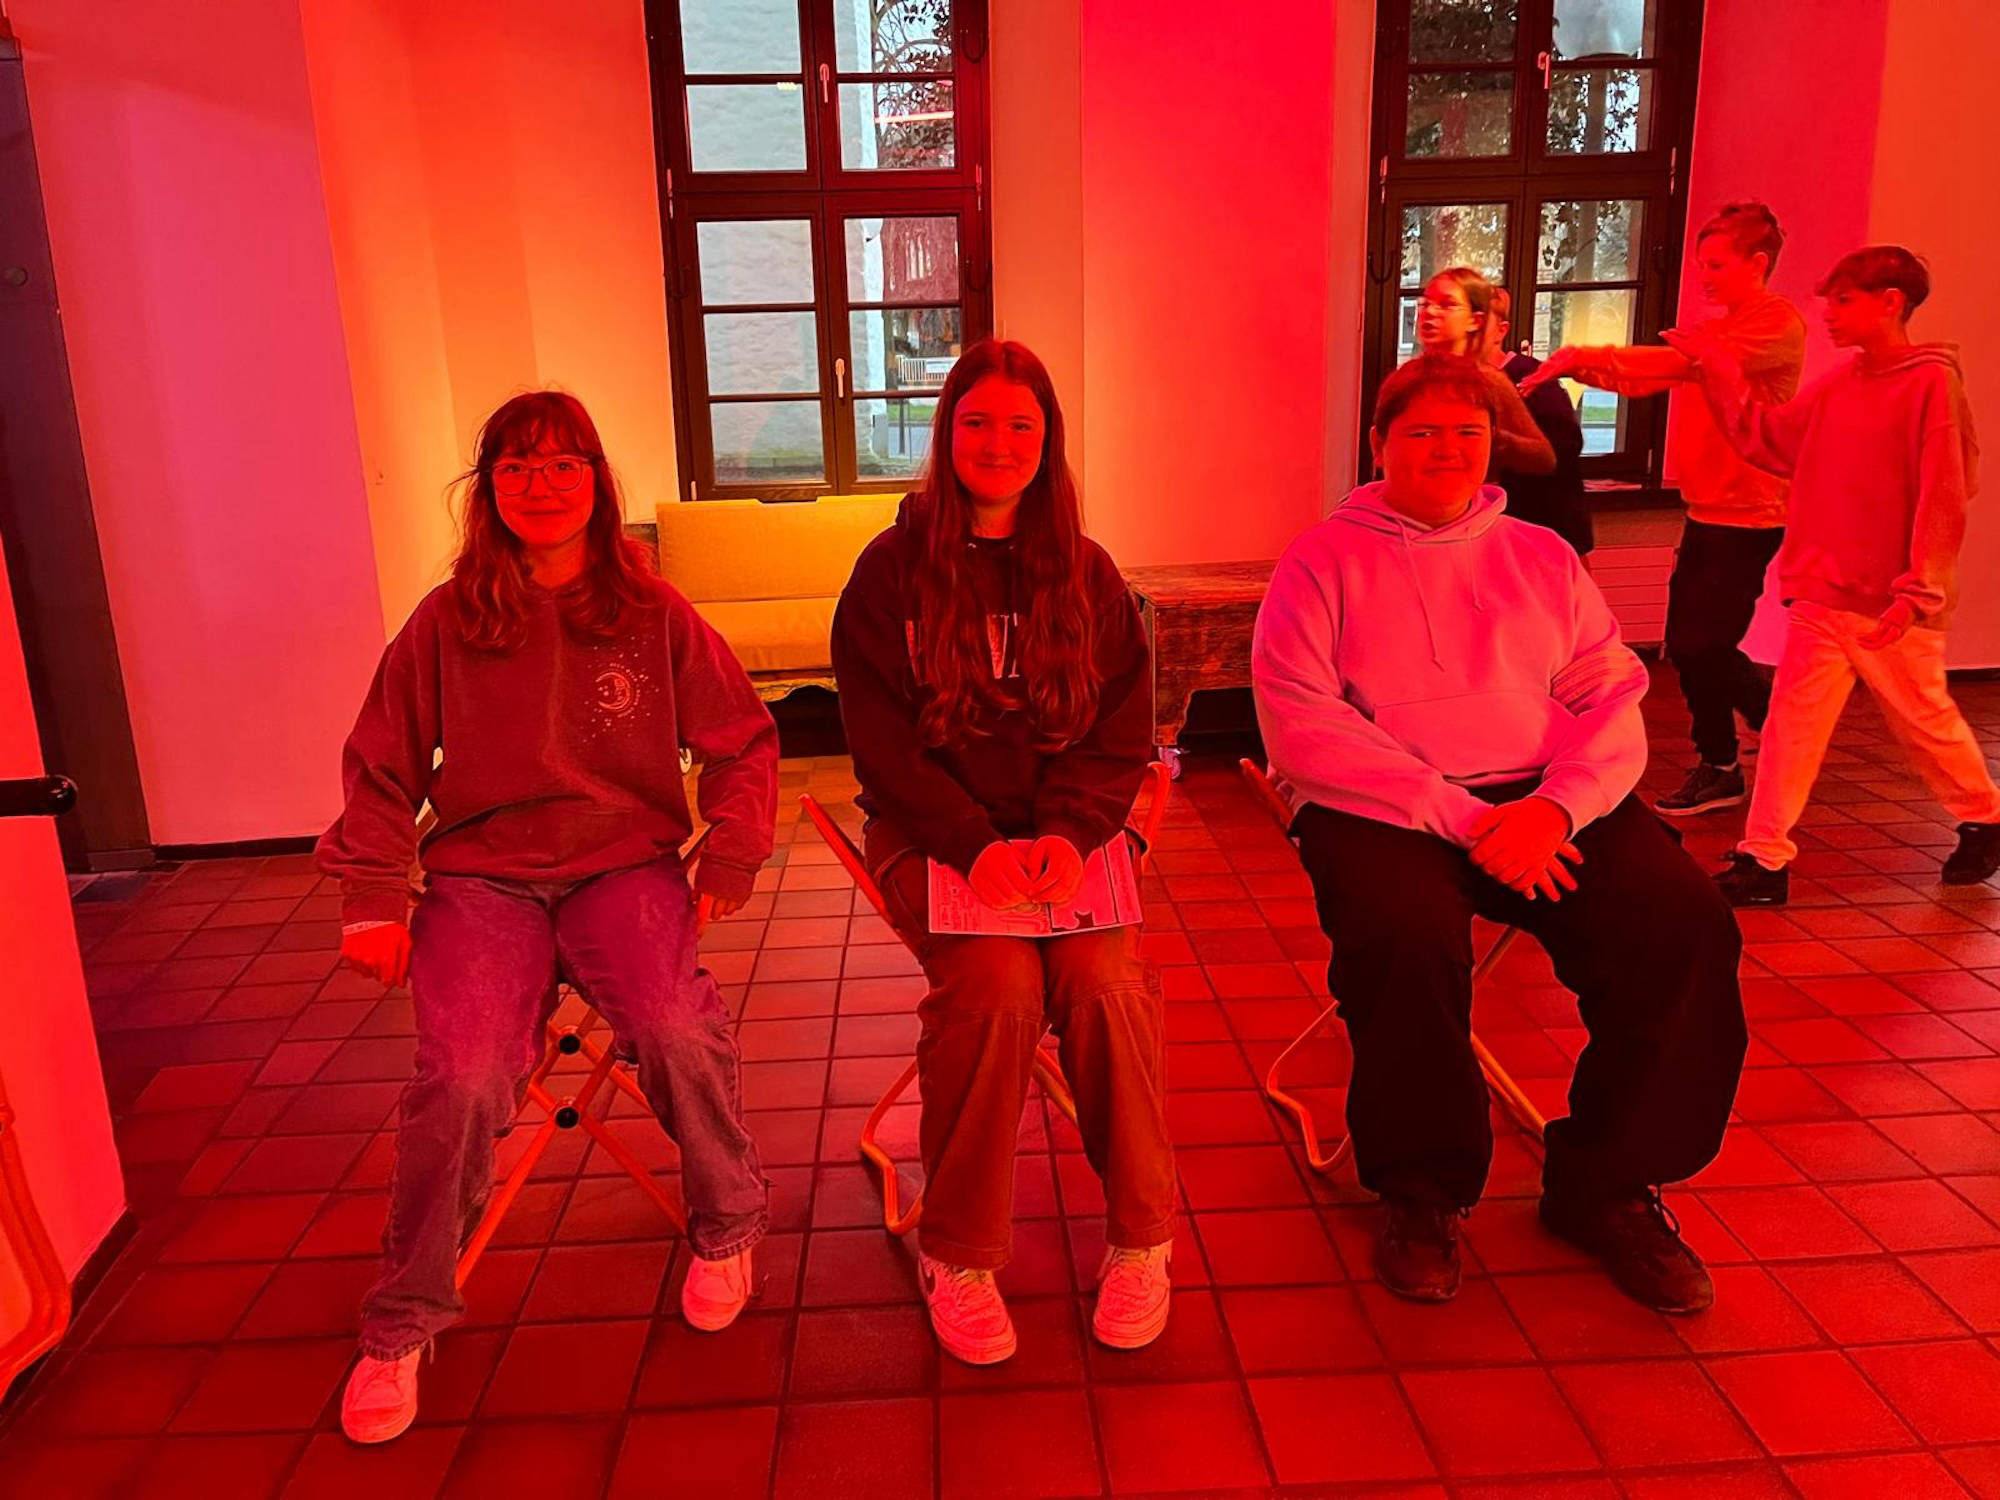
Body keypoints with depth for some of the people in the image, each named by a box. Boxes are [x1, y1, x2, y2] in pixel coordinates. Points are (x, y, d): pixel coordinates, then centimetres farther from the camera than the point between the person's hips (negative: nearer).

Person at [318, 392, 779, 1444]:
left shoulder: (652, 614, 4)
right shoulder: (444, 624, 4)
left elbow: (741, 742, 9)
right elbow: (380, 772, 10)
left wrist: (731, 855, -3)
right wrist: (374, 901, 1)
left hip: (626, 862, 0)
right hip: (482, 879, 1)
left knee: (674, 1028, -28)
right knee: (462, 1077, -24)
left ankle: (724, 1228, 4)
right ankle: (401, 1328, 3)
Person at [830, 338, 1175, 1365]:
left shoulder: (1086, 575, 10)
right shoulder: (892, 571, 3)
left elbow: (1122, 734, 4)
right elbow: (882, 740, -4)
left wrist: (1067, 832, -15)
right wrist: (976, 844, -19)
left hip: (1066, 830, 2)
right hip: (932, 835, -2)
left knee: (1106, 976, -26)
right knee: (997, 981, -29)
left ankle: (1141, 1235, -2)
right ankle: (958, 1256, -8)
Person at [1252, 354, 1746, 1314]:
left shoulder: (1541, 558, 18)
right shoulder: (1323, 563, 5)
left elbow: (1614, 704, 9)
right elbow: (1301, 729, -9)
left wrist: (1556, 806, -14)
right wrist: (1458, 814, -17)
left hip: (1545, 798, 4)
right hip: (1379, 807, -3)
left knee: (1684, 920, -21)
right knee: (1407, 935, -34)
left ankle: (1607, 1186, 1)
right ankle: (1423, 1190, -6)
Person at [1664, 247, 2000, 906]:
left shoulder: (1932, 382, -11)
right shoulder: (1836, 385, 7)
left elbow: (1942, 500, -14)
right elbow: (1766, 439, 10)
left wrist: (1918, 593, -18)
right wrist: (1718, 370, 6)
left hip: (1893, 607, -5)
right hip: (1822, 595, 5)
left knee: (1926, 720, 12)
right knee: (1791, 722, 0)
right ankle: (1764, 858, 3)